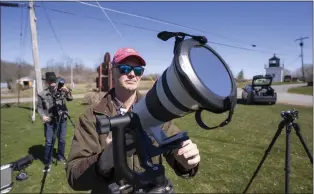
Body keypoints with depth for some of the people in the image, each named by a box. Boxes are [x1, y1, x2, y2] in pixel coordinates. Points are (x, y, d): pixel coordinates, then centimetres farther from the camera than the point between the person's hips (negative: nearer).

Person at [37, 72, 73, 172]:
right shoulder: (42, 94, -7)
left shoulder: (61, 90, -3)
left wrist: (68, 92, -31)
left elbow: (70, 99, -13)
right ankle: (47, 162, 13)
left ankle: (61, 156, 33)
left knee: (62, 139, 12)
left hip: (61, 119, 2)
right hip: (49, 121, -2)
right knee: (49, 142, 0)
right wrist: (43, 116, -17)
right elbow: (39, 107, -1)